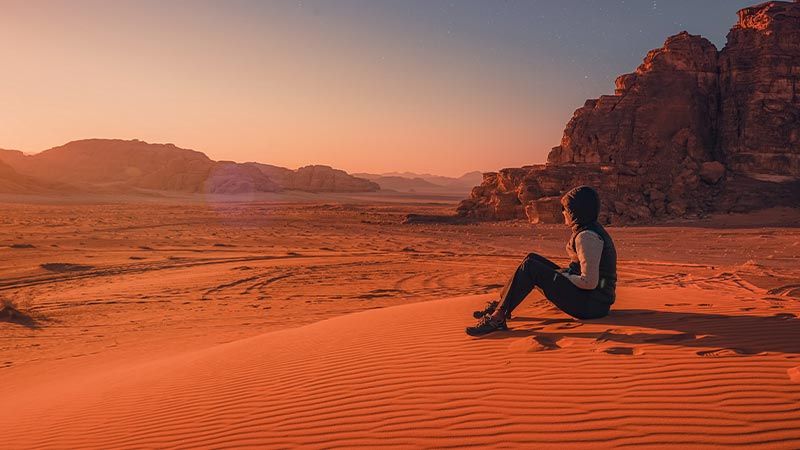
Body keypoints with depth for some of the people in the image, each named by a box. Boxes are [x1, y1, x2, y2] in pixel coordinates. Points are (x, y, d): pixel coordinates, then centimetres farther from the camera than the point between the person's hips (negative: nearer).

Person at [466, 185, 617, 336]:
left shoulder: (587, 236, -19)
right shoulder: (593, 229, 12)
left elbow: (589, 282, -25)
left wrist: (559, 275, -11)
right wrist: (561, 273, 7)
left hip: (591, 304, -10)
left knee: (530, 267, -19)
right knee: (533, 259, 10)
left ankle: (497, 318, -17)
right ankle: (501, 304, 11)